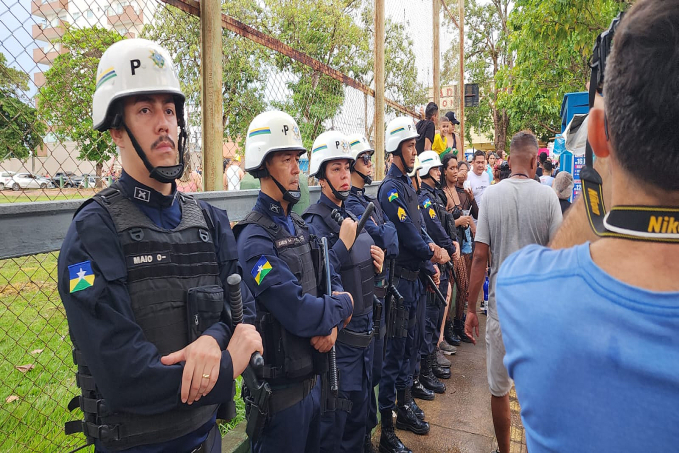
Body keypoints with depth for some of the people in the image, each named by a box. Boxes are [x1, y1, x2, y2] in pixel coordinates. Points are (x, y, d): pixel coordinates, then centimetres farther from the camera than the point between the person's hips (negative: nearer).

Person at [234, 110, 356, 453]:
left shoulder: (300, 227, 6)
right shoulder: (255, 238, -22)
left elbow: (330, 278, 7)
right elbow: (300, 314, -29)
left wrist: (332, 322, -12)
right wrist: (343, 305, -11)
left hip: (312, 375, 8)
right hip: (281, 386, -8)